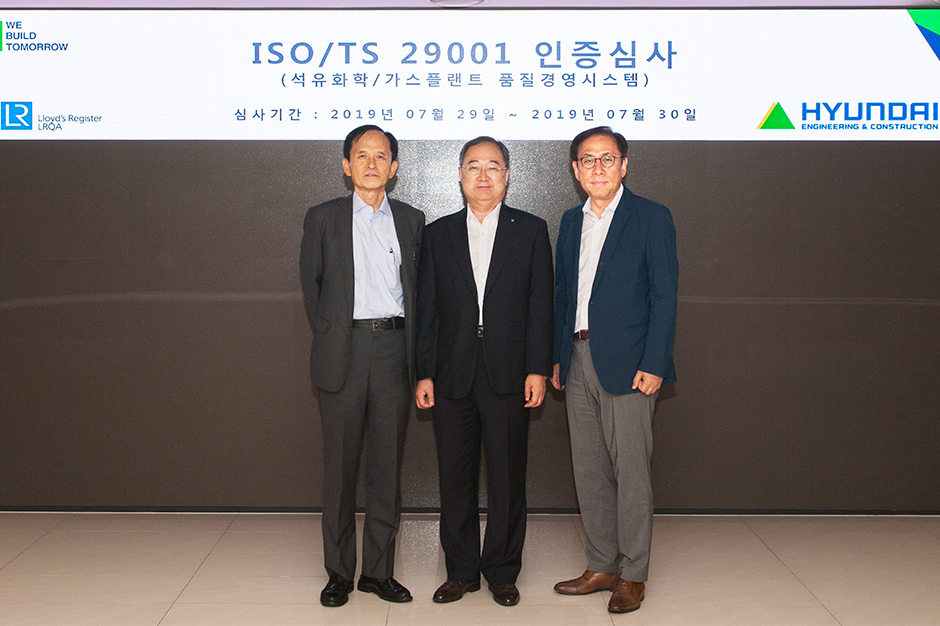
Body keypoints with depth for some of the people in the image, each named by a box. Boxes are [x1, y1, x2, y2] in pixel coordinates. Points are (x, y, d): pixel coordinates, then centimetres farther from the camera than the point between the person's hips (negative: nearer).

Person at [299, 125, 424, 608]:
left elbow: (418, 287, 14)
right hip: (343, 351, -1)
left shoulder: (411, 220, 11)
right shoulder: (323, 218, 6)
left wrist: (409, 344, 6)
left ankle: (379, 569, 17)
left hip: (393, 348, 2)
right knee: (340, 464, 3)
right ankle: (339, 572, 15)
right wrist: (329, 335, 5)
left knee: (387, 463, 6)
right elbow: (310, 284, 11)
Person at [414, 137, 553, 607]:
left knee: (507, 477, 4)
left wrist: (538, 369, -6)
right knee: (455, 477, 8)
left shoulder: (531, 230, 6)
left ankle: (502, 572, 19)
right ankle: (461, 571, 22)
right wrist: (424, 373, 1)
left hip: (508, 374, -1)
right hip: (452, 374, 2)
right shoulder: (438, 234, 10)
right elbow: (426, 309, 7)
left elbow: (540, 304, 2)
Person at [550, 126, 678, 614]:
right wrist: (558, 357, 12)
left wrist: (653, 365, -14)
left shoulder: (651, 218, -3)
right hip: (578, 361, 6)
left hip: (626, 363, -6)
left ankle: (633, 574, 12)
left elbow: (664, 295, -7)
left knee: (630, 470, -1)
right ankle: (602, 566, 24)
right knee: (588, 470, 11)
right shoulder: (571, 222, 15)